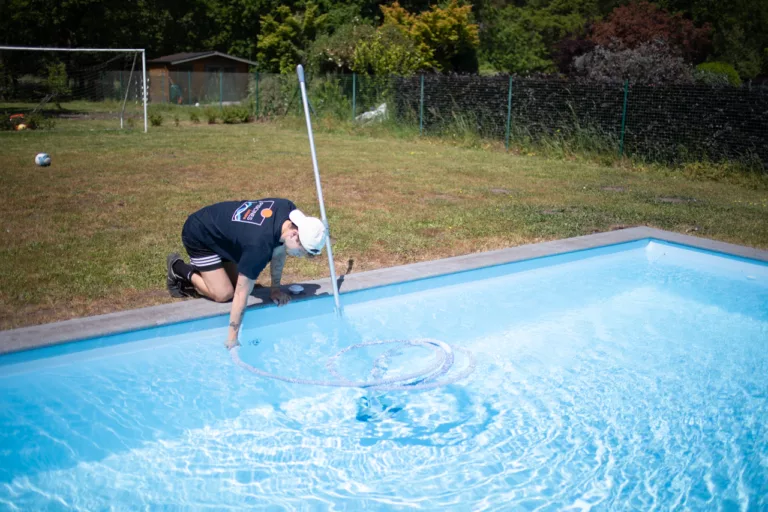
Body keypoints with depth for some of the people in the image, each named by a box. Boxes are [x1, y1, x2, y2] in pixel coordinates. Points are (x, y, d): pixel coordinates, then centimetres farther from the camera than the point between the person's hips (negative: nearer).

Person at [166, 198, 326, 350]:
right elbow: (241, 295, -35)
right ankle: (179, 269, 9)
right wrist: (232, 340, -30)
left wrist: (275, 287, 1)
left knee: (239, 282, 4)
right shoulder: (260, 245, -41)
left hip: (220, 229, 8)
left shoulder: (289, 210, -20)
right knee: (224, 294, -12)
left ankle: (197, 270, 25)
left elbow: (279, 249, 0)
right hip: (199, 236, -8)